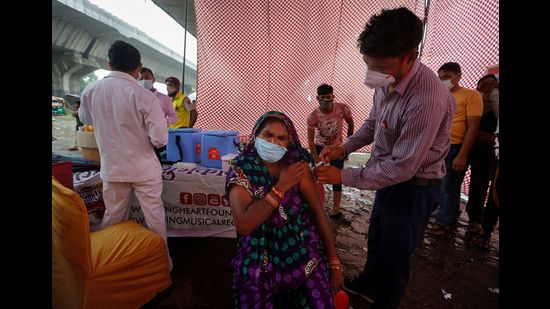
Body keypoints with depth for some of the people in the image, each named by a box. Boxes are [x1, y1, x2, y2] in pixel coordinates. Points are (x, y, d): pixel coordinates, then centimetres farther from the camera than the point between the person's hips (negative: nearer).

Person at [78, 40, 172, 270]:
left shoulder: (90, 91, -5)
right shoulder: (145, 96, -19)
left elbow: (85, 119, 16)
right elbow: (160, 140, -18)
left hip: (111, 168, 4)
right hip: (144, 169, -3)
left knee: (112, 218, 21)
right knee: (154, 216, 12)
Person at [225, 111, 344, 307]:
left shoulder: (297, 164, -5)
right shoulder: (240, 169, -10)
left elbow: (318, 211, -2)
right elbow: (243, 225, -21)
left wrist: (334, 262, -1)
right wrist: (281, 187, -21)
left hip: (305, 255, 2)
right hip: (260, 262, -1)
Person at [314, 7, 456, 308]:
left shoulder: (427, 100, -33)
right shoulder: (387, 81, -8)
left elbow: (402, 167, -28)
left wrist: (343, 176, -23)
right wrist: (344, 147, -6)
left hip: (414, 186, -8)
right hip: (388, 176, 8)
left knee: (395, 253, 13)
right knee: (376, 237, 26)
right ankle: (367, 284, 54)